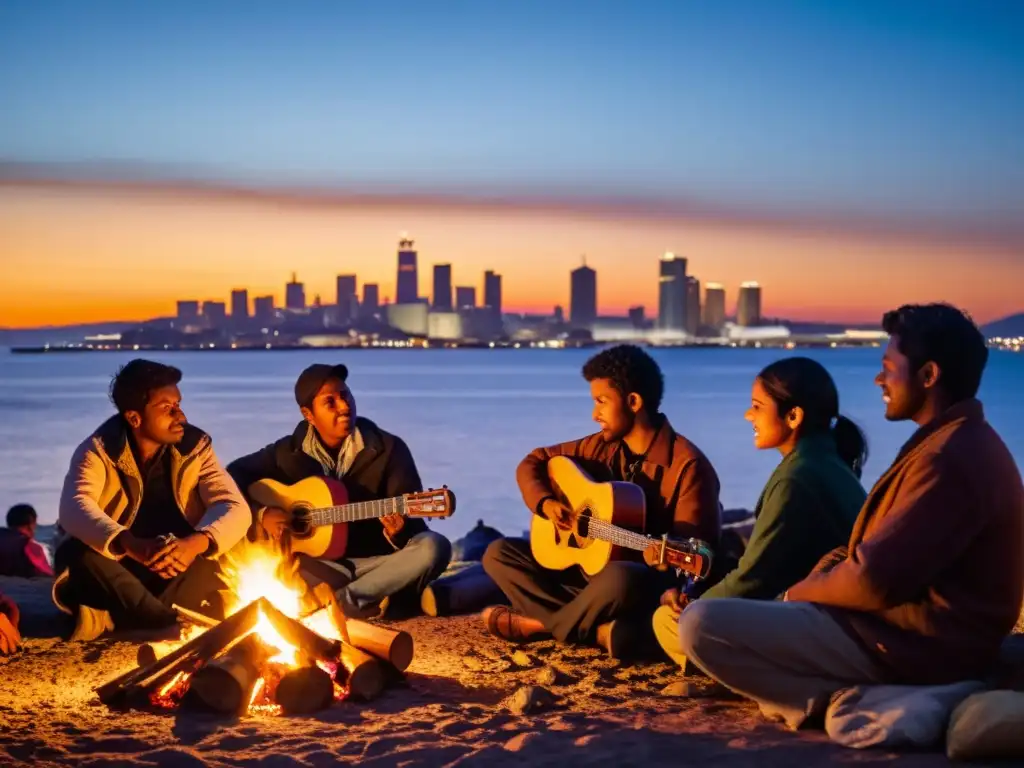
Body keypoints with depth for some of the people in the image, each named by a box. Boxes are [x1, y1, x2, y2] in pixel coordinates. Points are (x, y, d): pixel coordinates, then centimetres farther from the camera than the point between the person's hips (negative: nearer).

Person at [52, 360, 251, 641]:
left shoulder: (196, 447, -4)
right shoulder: (98, 450, -11)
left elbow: (237, 509, -14)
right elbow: (73, 509, -29)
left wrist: (195, 543, -37)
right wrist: (132, 545, -48)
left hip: (179, 574, 2)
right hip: (114, 571, -2)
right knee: (78, 553, -33)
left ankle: (113, 618, -32)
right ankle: (174, 627, -39)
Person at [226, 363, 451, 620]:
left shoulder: (388, 448, -4)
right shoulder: (289, 451, 2)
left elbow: (413, 520, -7)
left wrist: (397, 531, -32)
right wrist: (262, 514, -14)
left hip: (376, 562, -1)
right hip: (318, 565, 1)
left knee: (432, 547, -30)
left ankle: (338, 601, -28)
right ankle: (368, 595, -24)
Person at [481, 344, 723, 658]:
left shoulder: (687, 464, -16)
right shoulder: (602, 447, 4)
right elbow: (533, 463, 13)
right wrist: (546, 503, -8)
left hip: (651, 584, -7)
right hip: (588, 569, 7)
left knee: (619, 578, -41)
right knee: (499, 553, -2)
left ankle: (541, 624, -10)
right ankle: (598, 629, -19)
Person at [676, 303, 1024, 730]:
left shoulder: (950, 459, -22)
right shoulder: (959, 442, 14)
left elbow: (875, 580, -24)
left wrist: (799, 593, -5)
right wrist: (812, 587, 4)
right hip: (916, 630, 11)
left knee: (701, 625, -19)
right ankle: (866, 694, 8)